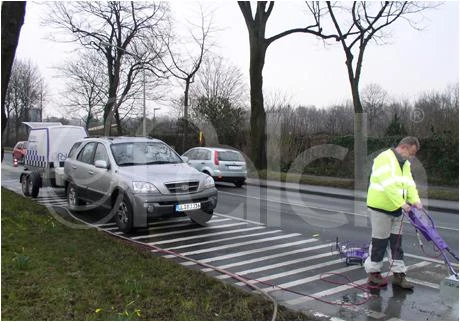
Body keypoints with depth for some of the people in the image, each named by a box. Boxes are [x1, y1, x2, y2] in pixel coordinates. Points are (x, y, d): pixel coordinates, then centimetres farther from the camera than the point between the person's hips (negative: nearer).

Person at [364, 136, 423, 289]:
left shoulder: (405, 164, 13)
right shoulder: (385, 159, -18)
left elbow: (409, 184, 5)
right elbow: (389, 185, -27)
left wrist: (415, 200, -12)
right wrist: (402, 203, -28)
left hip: (396, 209, 9)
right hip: (381, 208, -9)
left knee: (397, 242, 13)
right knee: (380, 242, 1)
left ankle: (398, 274, 22)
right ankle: (373, 272, 16)